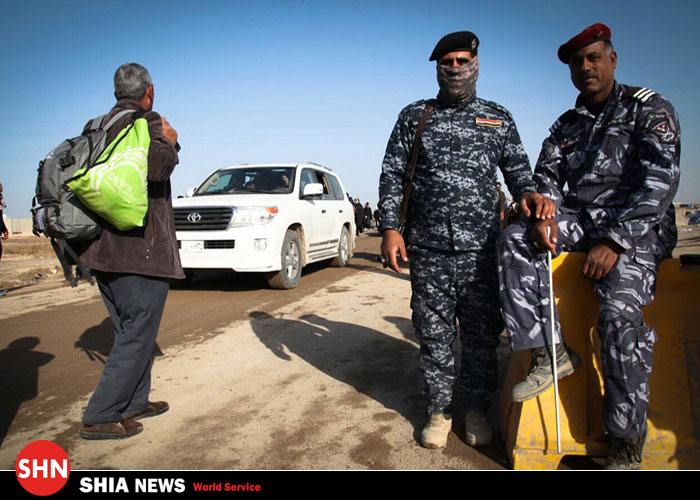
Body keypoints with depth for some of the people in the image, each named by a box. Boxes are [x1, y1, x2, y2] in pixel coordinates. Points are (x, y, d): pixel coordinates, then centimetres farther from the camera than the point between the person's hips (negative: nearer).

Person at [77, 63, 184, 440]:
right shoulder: (144, 121, -9)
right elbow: (158, 167, -24)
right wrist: (168, 141, -8)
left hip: (105, 248, 9)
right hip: (139, 247, -9)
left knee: (130, 330, 18)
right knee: (137, 333, -1)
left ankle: (134, 402, 28)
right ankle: (100, 417, 3)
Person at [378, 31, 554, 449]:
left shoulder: (499, 119, 13)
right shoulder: (414, 116, 11)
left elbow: (517, 168, 15)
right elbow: (392, 174, 8)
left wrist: (530, 192, -9)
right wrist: (390, 228, -3)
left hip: (482, 249, 1)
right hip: (428, 250, 0)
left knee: (482, 334, 7)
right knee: (434, 335, 7)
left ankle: (477, 410, 26)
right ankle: (439, 411, 23)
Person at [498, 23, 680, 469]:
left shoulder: (649, 109, 1)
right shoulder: (567, 125, 18)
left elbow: (660, 181, -11)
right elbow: (546, 176, 10)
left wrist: (615, 241, -23)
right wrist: (543, 216, -14)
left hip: (636, 228, -5)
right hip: (580, 222, 5)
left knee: (620, 310, -27)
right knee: (516, 239, -22)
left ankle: (627, 446, -14)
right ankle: (550, 353, -20)